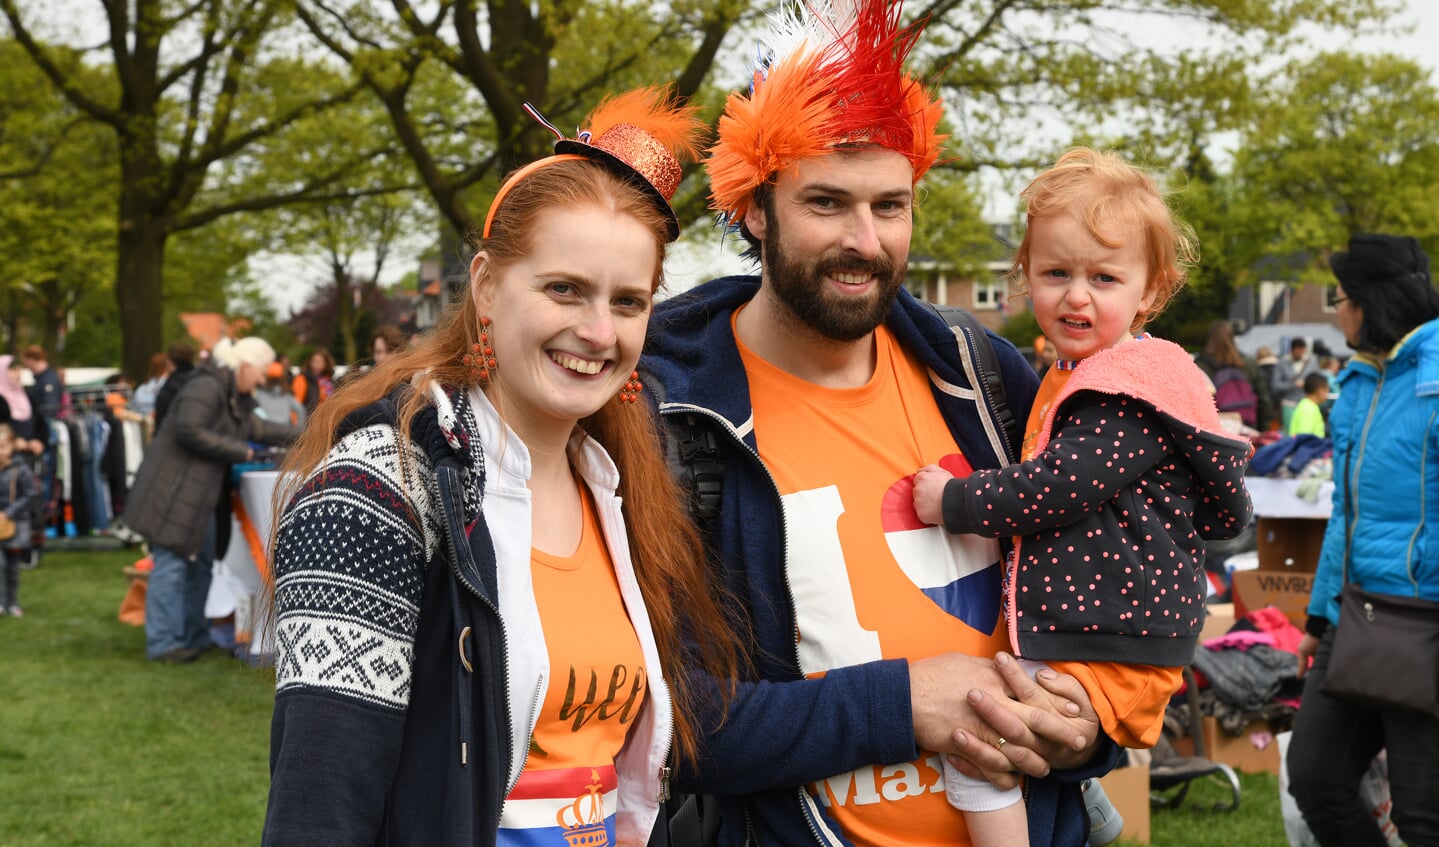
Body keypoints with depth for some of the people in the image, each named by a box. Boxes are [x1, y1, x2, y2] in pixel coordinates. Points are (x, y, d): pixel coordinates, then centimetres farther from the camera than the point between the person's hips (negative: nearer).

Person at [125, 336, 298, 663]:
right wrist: (241, 452, -19)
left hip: (202, 495, 11)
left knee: (200, 563, 14)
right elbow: (189, 431, -25)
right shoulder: (206, 388, -16)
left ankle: (194, 636, 23)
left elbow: (257, 429, 28)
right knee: (171, 563, -9)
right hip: (173, 490, -11)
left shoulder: (237, 398, 17)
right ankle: (163, 644, -7)